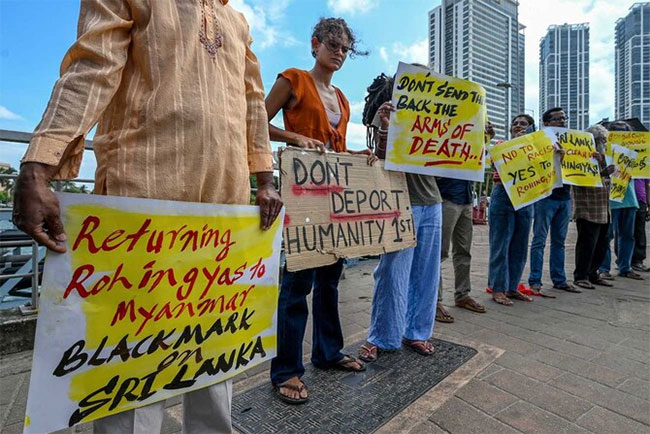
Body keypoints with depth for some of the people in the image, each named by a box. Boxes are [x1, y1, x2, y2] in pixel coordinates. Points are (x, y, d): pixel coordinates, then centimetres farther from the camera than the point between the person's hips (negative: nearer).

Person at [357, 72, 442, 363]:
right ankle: (381, 337, 15)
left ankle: (416, 332, 25)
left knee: (425, 273, 9)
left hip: (431, 203, 6)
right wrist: (384, 129, -23)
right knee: (393, 272, -2)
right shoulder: (386, 112, 3)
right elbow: (381, 159, -6)